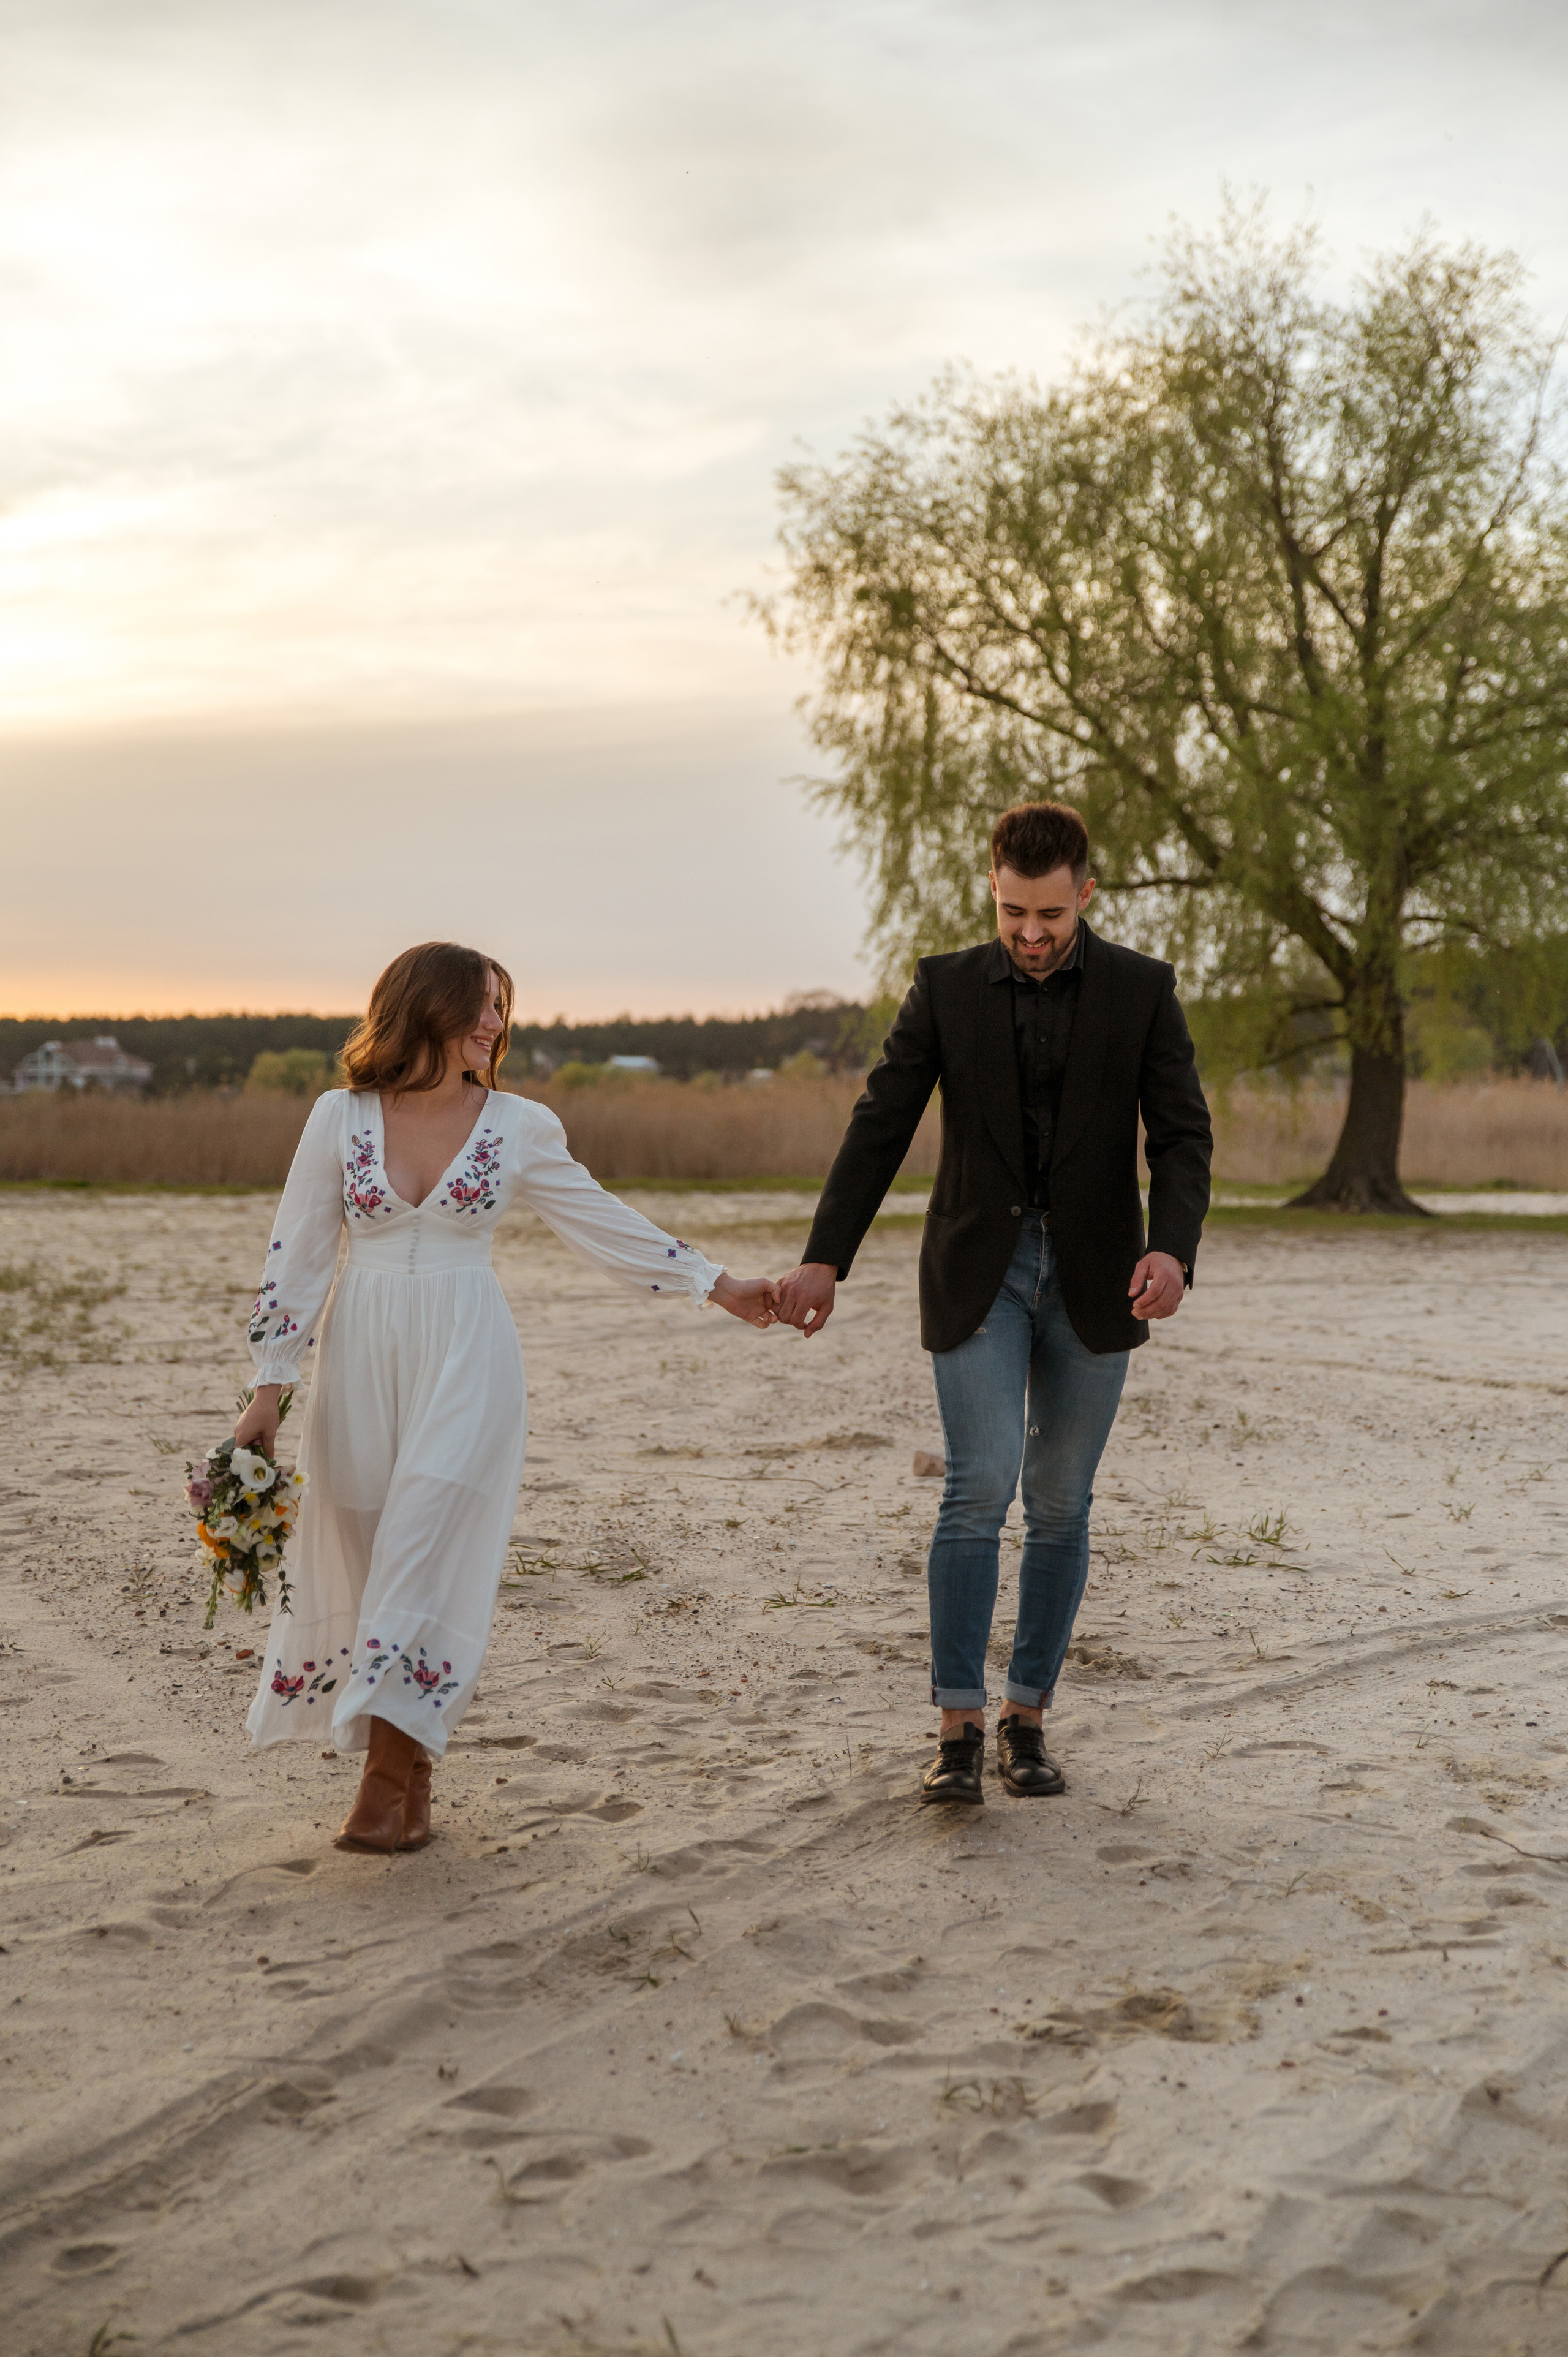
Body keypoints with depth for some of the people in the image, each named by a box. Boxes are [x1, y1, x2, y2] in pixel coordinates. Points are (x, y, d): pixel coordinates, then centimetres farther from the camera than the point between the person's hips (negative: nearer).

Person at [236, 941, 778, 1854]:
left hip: (467, 1358, -1)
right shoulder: (340, 1117, 2)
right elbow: (297, 1256, 3)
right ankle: (406, 1765, 15)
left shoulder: (518, 1127, 3)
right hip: (362, 1356, 1)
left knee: (427, 1547, -12)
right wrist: (269, 1390, 0)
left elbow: (604, 1223, 11)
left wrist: (716, 1284, 10)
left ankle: (394, 1776, -11)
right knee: (363, 1552, 2)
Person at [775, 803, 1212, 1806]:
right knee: (981, 1487, -13)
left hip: (1093, 1276, 1)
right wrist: (825, 1259, -11)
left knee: (1060, 1503, 5)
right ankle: (960, 1731, -9)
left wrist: (1173, 1250, -24)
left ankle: (1029, 1719, 17)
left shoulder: (1142, 989, 0)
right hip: (978, 1271, -1)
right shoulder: (947, 986, 1)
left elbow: (1183, 1137, -6)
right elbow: (881, 1128, -1)